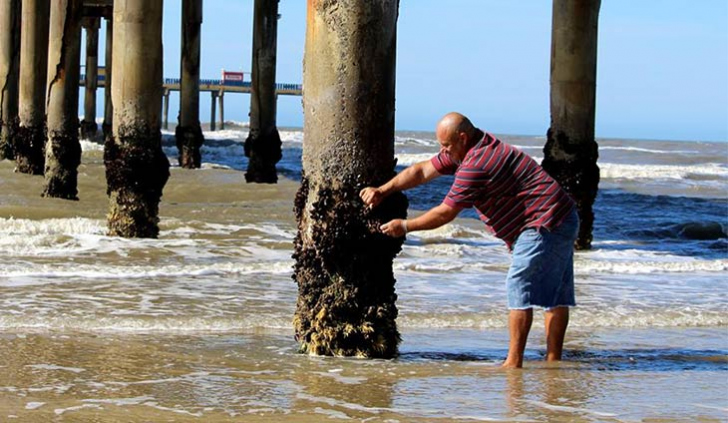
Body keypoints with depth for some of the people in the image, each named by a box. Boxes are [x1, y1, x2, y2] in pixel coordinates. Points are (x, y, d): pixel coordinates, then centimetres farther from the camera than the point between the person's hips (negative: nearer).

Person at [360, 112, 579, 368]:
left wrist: (405, 226, -4)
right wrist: (383, 191, 9)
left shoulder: (476, 165, -21)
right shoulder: (466, 150, 11)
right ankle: (553, 360, 10)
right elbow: (422, 171, 16)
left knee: (520, 288, -9)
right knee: (555, 293, 8)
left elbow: (445, 213, -15)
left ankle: (514, 362, -9)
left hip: (545, 224, -11)